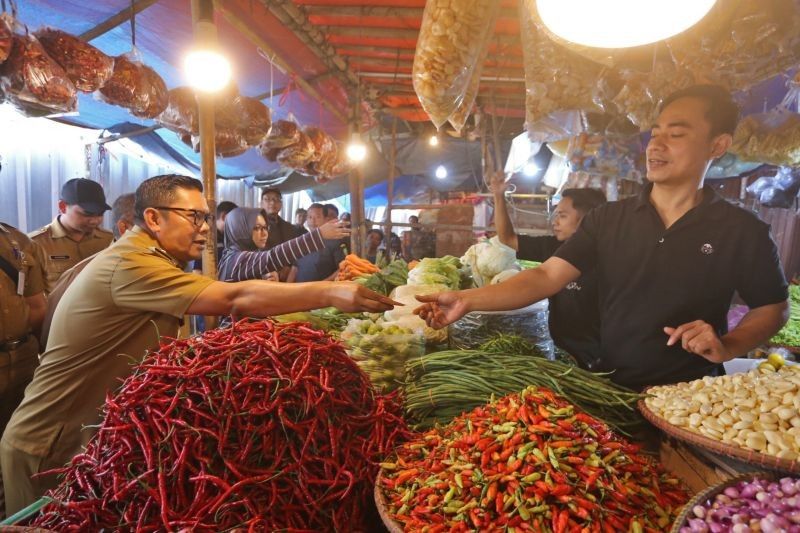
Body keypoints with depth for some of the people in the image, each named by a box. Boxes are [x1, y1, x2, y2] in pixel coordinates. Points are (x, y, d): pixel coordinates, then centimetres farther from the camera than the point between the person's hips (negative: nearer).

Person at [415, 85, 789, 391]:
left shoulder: (743, 230, -6)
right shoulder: (608, 219, -3)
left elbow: (774, 308, 6)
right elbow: (546, 277, -12)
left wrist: (728, 346, -15)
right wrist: (468, 300, -24)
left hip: (688, 397, -2)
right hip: (609, 387, 2)